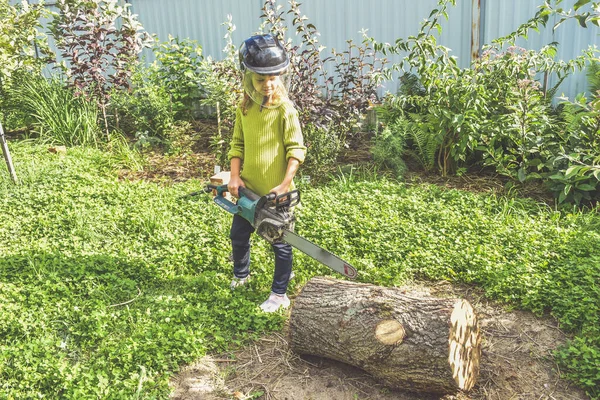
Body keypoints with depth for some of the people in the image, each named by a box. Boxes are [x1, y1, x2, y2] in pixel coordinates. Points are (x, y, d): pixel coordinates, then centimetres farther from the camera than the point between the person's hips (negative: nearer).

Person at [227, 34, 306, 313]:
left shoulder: (285, 109, -14)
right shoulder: (244, 107, 2)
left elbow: (296, 149, -15)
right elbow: (238, 143, 6)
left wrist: (285, 184, -23)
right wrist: (235, 176, -6)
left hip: (276, 191, -5)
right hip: (248, 187, 6)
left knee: (281, 243, 7)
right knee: (238, 235, 20)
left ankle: (279, 294, 24)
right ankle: (241, 274, 47)